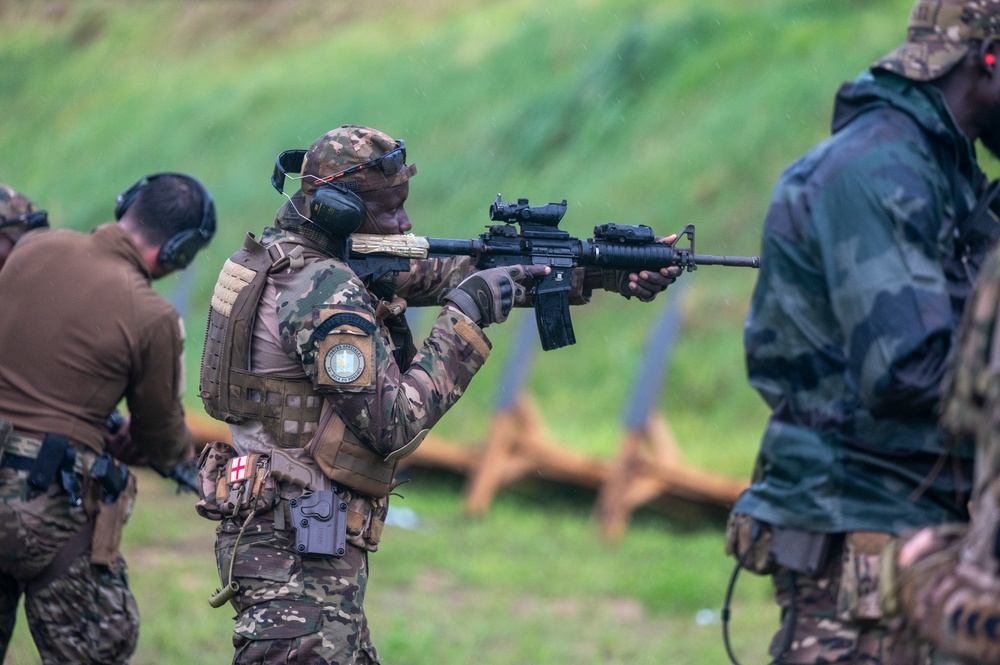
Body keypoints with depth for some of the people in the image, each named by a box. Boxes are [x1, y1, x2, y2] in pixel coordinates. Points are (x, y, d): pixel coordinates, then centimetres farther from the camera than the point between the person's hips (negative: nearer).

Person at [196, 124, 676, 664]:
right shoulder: (325, 293, -19)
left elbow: (456, 273, 14)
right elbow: (394, 425, -20)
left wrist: (600, 273, 10)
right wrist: (465, 319, -12)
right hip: (298, 552, -10)